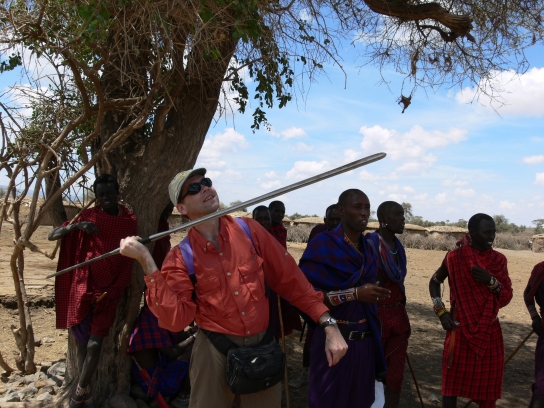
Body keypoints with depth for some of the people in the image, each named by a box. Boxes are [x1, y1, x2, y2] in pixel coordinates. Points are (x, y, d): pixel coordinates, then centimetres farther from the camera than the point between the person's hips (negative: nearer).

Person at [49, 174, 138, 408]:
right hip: (82, 290, 1)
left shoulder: (129, 222, -1)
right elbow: (51, 236, -4)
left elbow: (128, 262, -1)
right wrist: (76, 225, -23)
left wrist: (110, 292, -9)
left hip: (108, 293, -1)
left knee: (95, 344, -10)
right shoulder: (87, 217, 0)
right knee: (82, 344, 8)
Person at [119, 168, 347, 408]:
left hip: (263, 347, 2)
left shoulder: (249, 230, -4)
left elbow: (288, 277, -2)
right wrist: (147, 263, -23)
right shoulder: (180, 258, -7)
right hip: (215, 352, -1)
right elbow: (176, 319, -17)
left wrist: (329, 325, -5)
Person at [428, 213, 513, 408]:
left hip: (489, 330, 3)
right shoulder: (455, 257, -7)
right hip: (460, 328, -3)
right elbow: (434, 282, 7)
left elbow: (507, 297, 1)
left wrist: (491, 281, -17)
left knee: (488, 383, 9)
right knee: (453, 380, 4)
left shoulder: (499, 259, 2)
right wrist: (441, 312, -2)